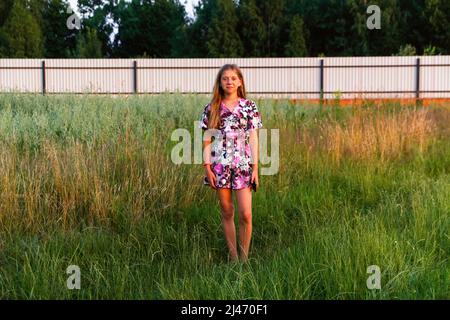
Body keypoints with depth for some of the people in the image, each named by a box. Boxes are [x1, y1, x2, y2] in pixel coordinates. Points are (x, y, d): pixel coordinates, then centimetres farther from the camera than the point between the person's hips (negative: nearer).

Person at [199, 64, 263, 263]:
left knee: (245, 214, -5)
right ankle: (233, 256, 20)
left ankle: (244, 257, 12)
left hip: (243, 165, -1)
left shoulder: (249, 107, 3)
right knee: (227, 212, 8)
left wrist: (255, 168, -2)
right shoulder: (211, 108, 4)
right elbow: (206, 140, 4)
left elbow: (253, 139, 3)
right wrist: (207, 168, -3)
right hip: (219, 166, 1)